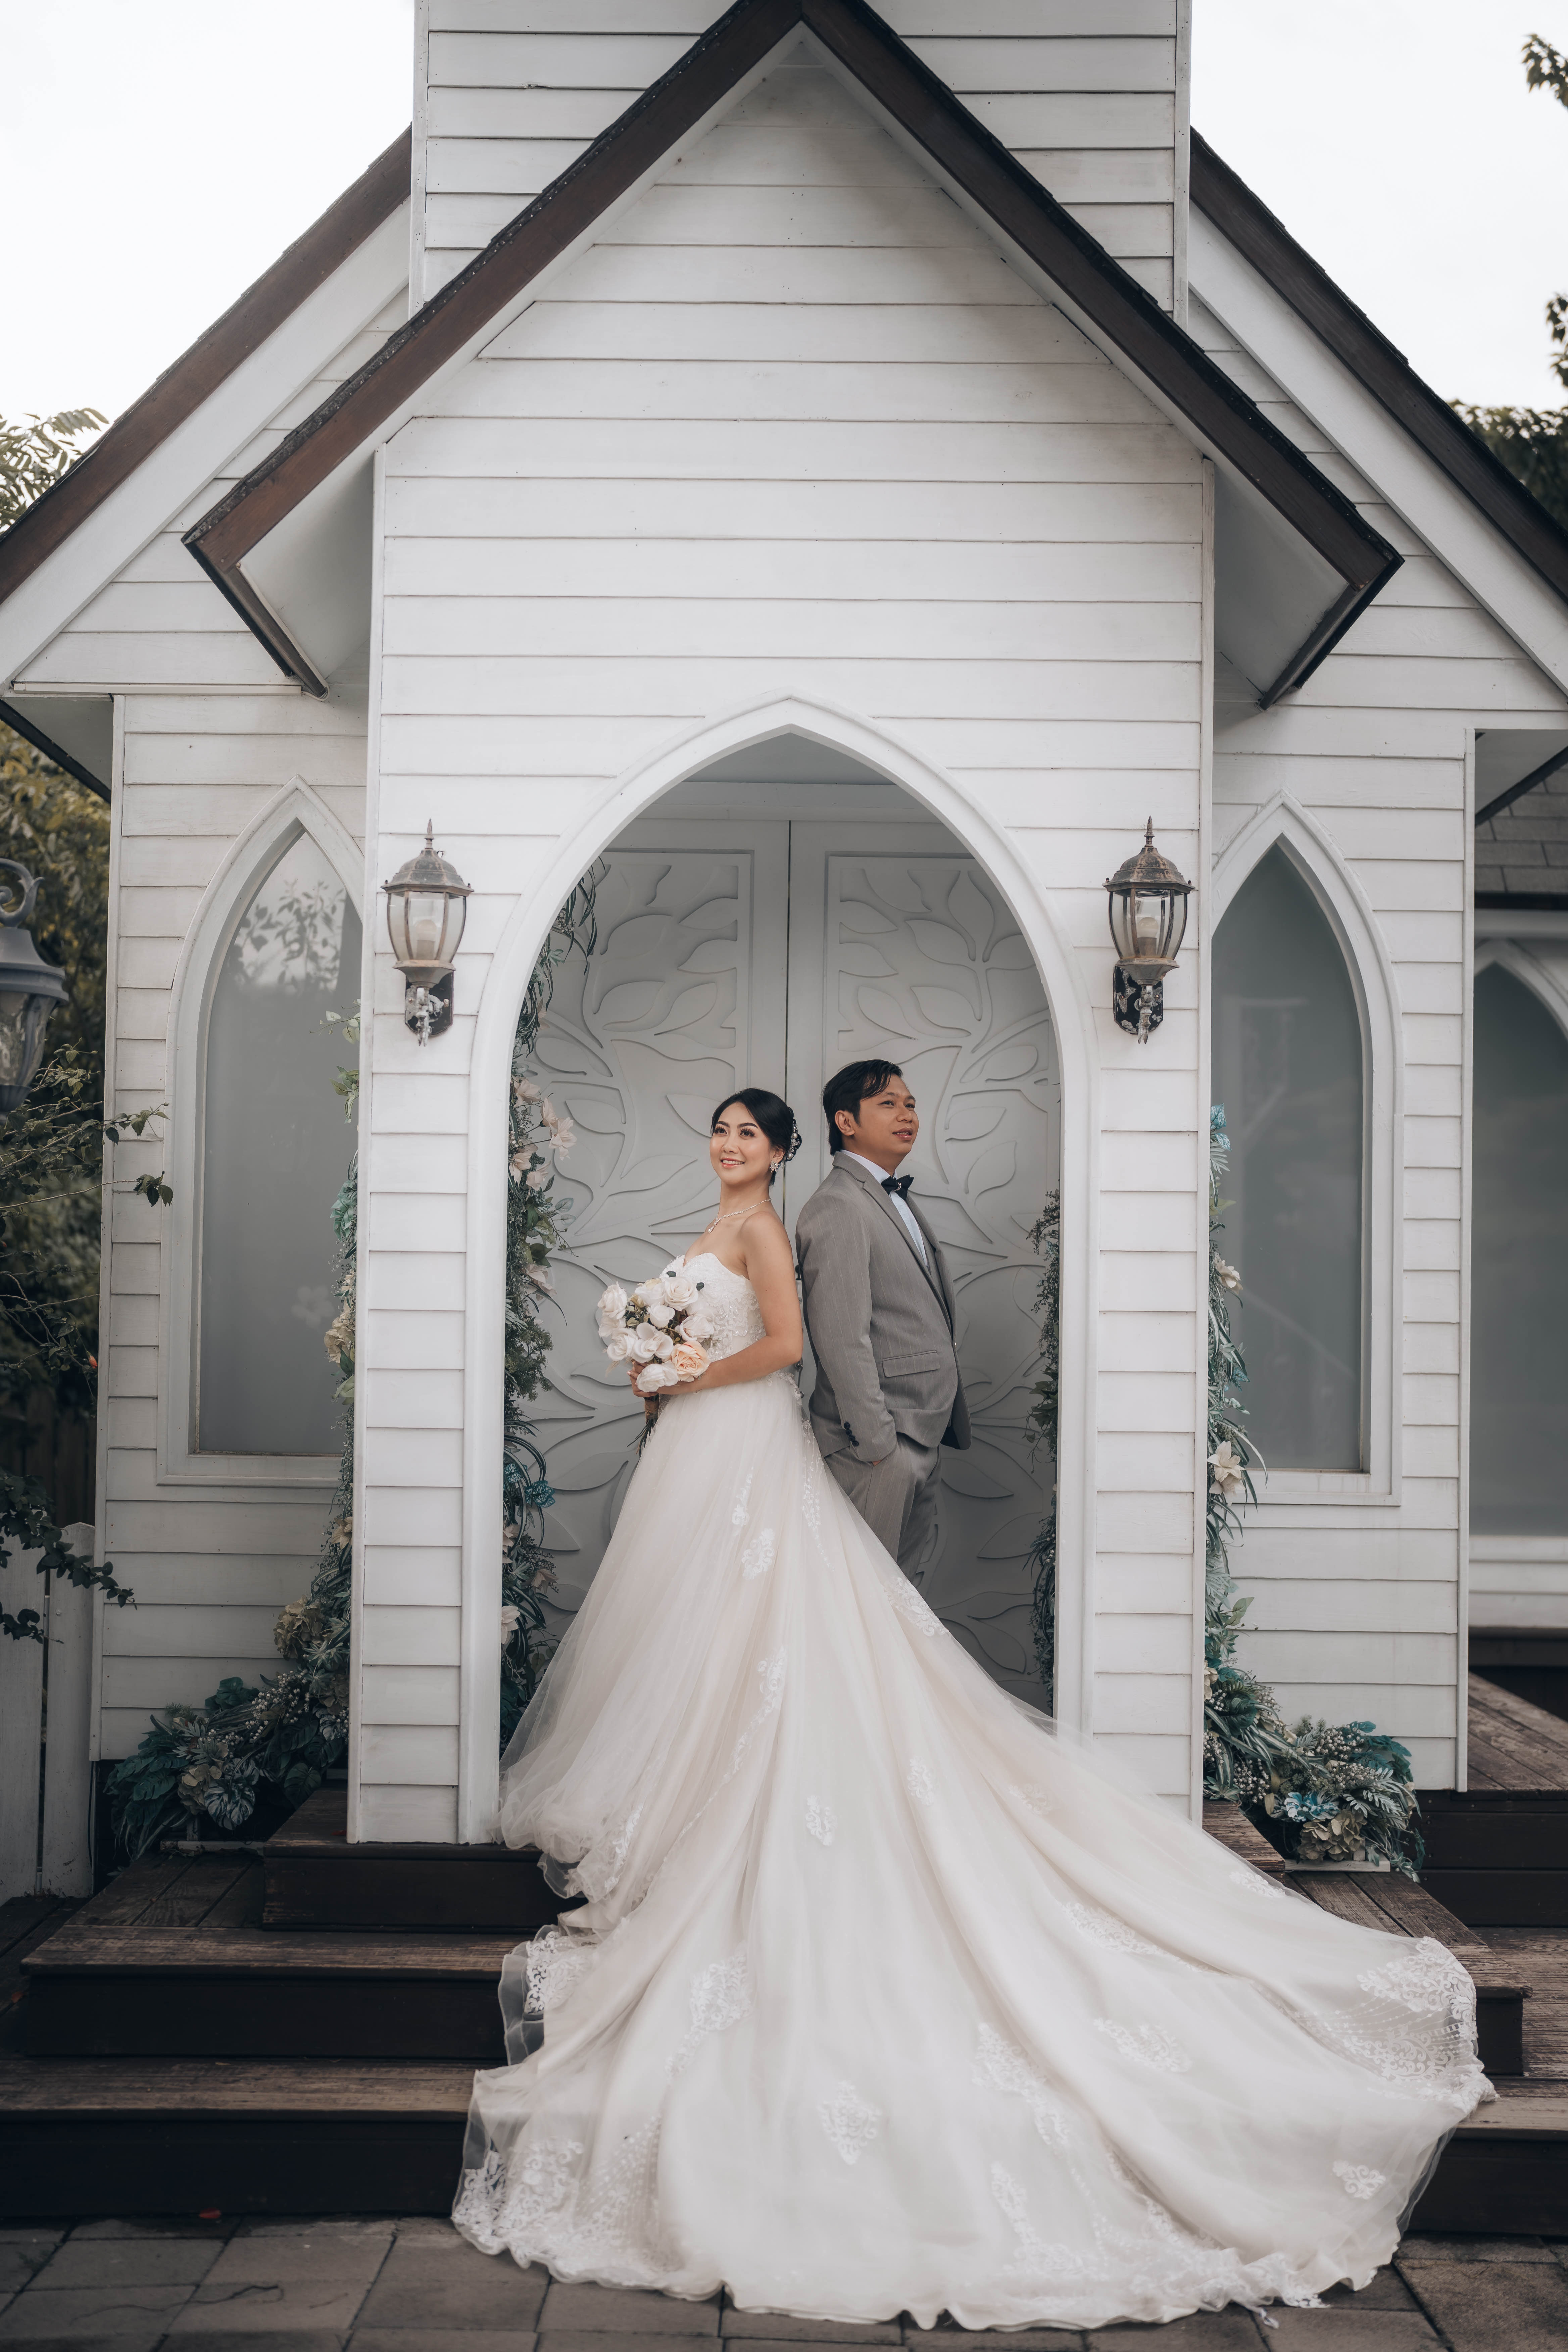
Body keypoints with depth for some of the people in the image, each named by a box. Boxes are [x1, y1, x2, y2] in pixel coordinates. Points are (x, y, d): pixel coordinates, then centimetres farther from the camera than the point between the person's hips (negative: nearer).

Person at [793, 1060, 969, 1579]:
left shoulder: (896, 1200, 16)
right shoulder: (839, 1208, -17)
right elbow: (843, 1340, -22)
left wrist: (944, 1421, 15)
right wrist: (876, 1444, -21)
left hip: (924, 1436, 10)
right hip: (881, 1439, -10)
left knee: (902, 1587, 16)